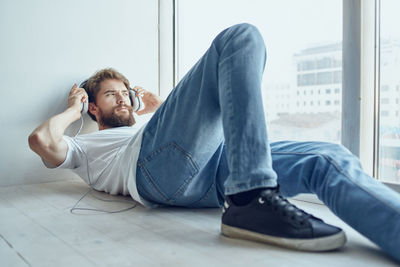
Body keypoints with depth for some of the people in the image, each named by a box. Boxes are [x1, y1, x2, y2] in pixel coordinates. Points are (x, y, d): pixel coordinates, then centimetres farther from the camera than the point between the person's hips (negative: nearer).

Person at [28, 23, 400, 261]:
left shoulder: (142, 126, 44)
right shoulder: (84, 147, 30)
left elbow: (205, 128, 42)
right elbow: (41, 140, 7)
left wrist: (160, 108, 44)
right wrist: (73, 109, 25)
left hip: (211, 178, 6)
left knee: (330, 160, -16)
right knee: (241, 37, -14)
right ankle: (251, 200, -32)